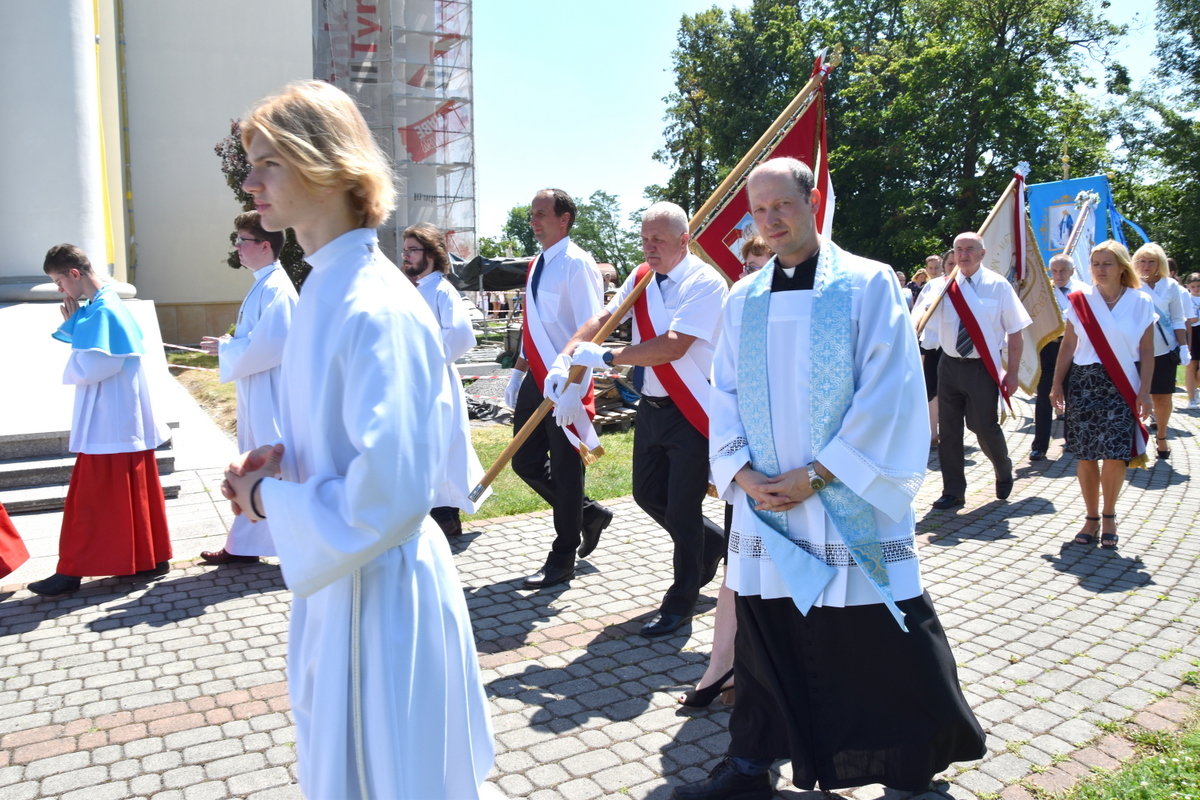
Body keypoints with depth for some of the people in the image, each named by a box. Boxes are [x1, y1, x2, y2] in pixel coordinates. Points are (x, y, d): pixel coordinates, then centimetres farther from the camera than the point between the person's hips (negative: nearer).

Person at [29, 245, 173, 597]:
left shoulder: (101, 310, -18)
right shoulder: (107, 304, 12)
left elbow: (90, 367, -22)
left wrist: (71, 346, -3)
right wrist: (73, 324, 4)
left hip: (109, 423, -9)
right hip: (125, 419, 9)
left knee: (91, 498, 0)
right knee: (135, 492, 13)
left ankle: (72, 572, 9)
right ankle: (152, 558, 20)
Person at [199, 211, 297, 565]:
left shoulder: (276, 288, -18)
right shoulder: (262, 284, 13)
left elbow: (271, 345, -24)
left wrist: (226, 348, -13)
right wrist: (229, 346, 7)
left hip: (272, 398, -10)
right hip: (257, 397, 10)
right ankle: (243, 546, 27)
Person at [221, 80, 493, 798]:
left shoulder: (377, 310, -25)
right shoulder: (324, 288, 6)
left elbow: (388, 495, -29)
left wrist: (271, 497, -14)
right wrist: (280, 458, 0)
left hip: (380, 588, -9)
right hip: (334, 578, 9)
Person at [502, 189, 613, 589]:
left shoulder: (576, 264, -14)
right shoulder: (537, 266, 13)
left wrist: (571, 387, -26)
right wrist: (517, 374, 19)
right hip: (536, 378, 9)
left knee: (565, 471, 3)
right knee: (525, 462, 12)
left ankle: (562, 560, 18)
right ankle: (588, 512, 33)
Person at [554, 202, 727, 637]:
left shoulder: (704, 282, -17)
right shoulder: (640, 277, 7)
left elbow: (673, 345, -26)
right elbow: (603, 317, 0)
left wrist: (607, 356, -22)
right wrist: (565, 358, -15)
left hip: (693, 412, -8)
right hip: (652, 406, 8)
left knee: (682, 507, 0)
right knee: (648, 493, 17)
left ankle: (681, 601, 20)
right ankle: (712, 543, 42)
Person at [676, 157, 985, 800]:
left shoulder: (869, 285, -4)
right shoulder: (742, 301, 9)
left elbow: (888, 394, -11)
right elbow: (723, 394, 10)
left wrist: (816, 474, -14)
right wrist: (742, 473, -6)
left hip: (852, 507, -4)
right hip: (764, 508, 4)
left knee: (879, 645, 6)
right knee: (764, 639, 13)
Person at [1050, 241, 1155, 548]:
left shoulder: (1140, 302, 3)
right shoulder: (1080, 300, 3)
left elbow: (1147, 351, 3)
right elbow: (1068, 345, 6)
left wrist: (1144, 391, -3)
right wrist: (1057, 384, 2)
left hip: (1122, 387, -1)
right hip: (1083, 383, 1)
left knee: (1115, 454, -6)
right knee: (1085, 455, 2)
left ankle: (1109, 516, 15)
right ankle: (1091, 517, 16)